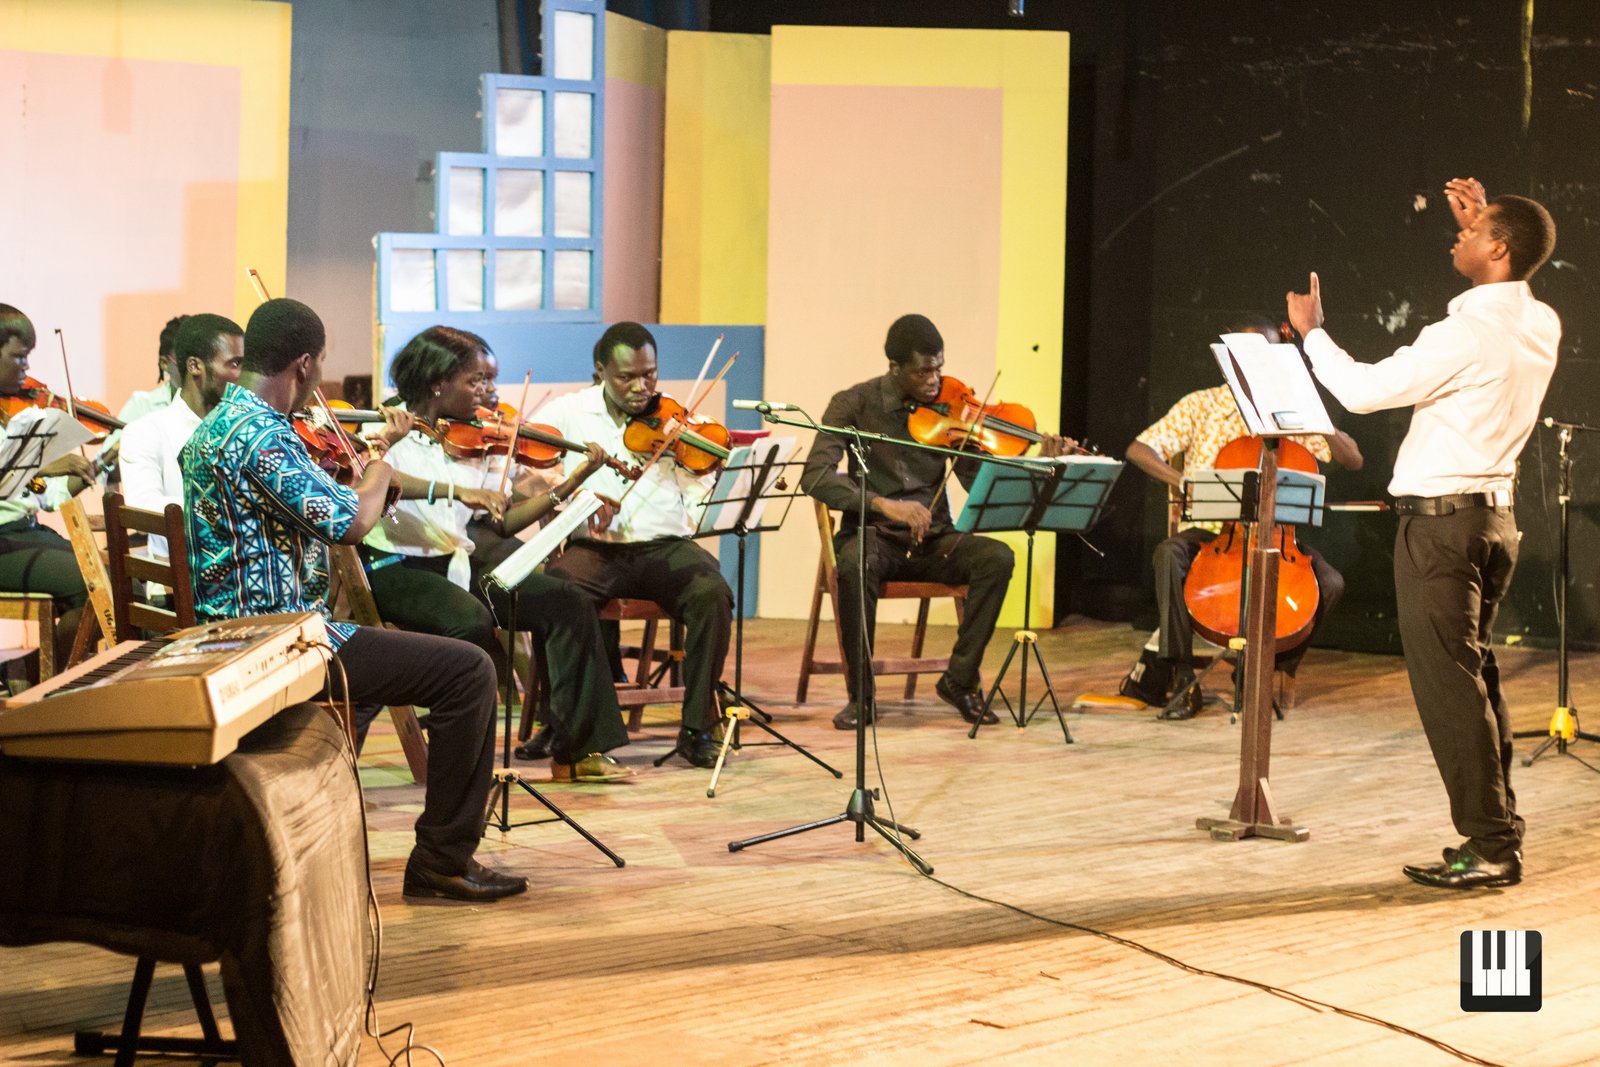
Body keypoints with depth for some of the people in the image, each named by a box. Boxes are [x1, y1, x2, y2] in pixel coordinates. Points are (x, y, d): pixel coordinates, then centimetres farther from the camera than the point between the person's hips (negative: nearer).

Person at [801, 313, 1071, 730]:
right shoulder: (855, 404, -5)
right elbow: (816, 476, -16)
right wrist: (883, 504, -29)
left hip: (933, 541, 3)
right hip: (872, 536, -3)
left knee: (997, 557, -26)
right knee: (855, 564, -38)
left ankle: (960, 680, -12)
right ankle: (860, 693, -20)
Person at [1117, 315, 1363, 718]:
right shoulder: (1201, 405, 5)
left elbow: (1353, 460, 5)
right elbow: (1139, 450, -1)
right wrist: (1182, 480, -20)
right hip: (1208, 532, -2)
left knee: (1329, 582, -24)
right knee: (1170, 554, -36)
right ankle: (1179, 675, -27)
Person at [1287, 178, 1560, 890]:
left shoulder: (1466, 335, -20)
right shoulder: (1541, 326, 6)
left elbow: (1362, 390, -14)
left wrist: (1312, 331, 1)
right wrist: (1482, 222, 24)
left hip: (1441, 518, -9)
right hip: (1493, 514, 9)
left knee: (1446, 679, -6)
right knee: (1474, 673, 14)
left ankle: (1488, 846, -6)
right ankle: (1500, 831, 16)